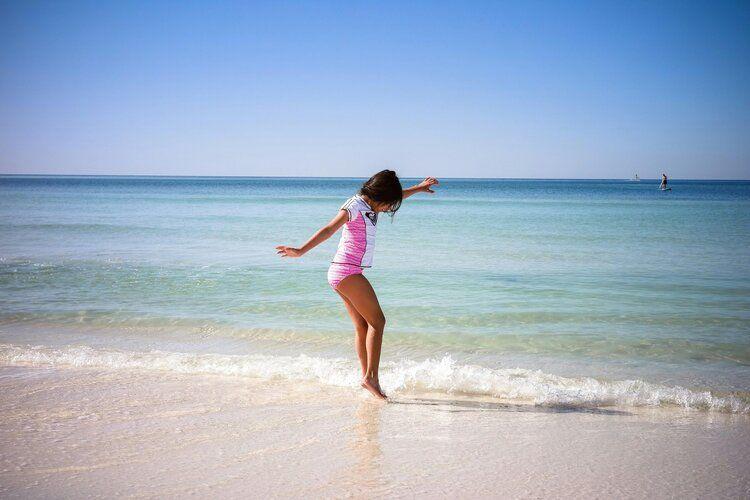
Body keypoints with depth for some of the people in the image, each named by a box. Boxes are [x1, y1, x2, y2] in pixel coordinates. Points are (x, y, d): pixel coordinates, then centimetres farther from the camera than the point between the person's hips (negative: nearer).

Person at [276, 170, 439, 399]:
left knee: (362, 326, 8)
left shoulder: (368, 206, 15)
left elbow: (395, 197, 36)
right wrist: (301, 251, -34)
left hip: (342, 275, 10)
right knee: (377, 321, -8)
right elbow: (328, 230, -25)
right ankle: (371, 377, -12)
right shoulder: (354, 206, -13)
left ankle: (366, 377, 10)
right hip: (347, 272, -10)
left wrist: (418, 188, 47)